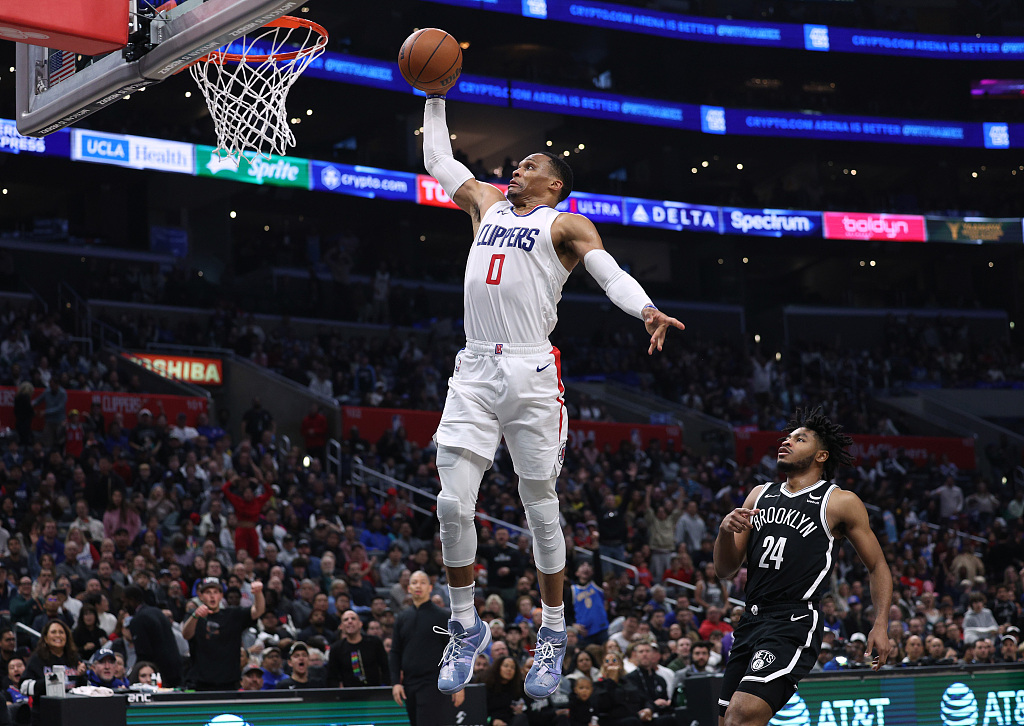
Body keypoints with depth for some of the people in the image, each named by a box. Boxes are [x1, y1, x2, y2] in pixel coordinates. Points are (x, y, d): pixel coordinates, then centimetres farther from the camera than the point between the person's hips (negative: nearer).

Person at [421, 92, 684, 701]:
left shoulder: (566, 224, 5)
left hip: (532, 375, -4)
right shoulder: (489, 204, 22)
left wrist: (646, 309, -29)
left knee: (541, 508, 2)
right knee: (454, 503, -5)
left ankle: (553, 635, 15)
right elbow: (439, 160, 34)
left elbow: (611, 273, -10)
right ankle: (466, 629, 10)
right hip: (475, 370, 4)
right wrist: (436, 99, 31)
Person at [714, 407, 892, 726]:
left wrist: (880, 624, -6)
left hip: (794, 624, -7)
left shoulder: (841, 503, 2)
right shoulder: (760, 494, 16)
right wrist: (726, 531, -5)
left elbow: (877, 566, 7)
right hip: (751, 621, 7)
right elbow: (725, 570, 15)